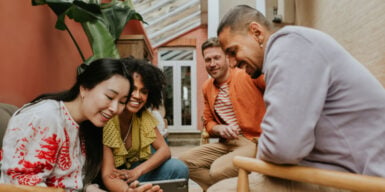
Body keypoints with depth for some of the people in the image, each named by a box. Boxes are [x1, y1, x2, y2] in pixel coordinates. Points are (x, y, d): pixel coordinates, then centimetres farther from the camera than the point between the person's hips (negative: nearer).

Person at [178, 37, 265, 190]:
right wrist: (220, 129, -5)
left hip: (255, 141, -7)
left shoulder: (248, 74, -10)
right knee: (185, 161, -5)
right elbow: (209, 122, 17)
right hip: (227, 142, 7)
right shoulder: (207, 87, 11)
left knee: (219, 170, -30)